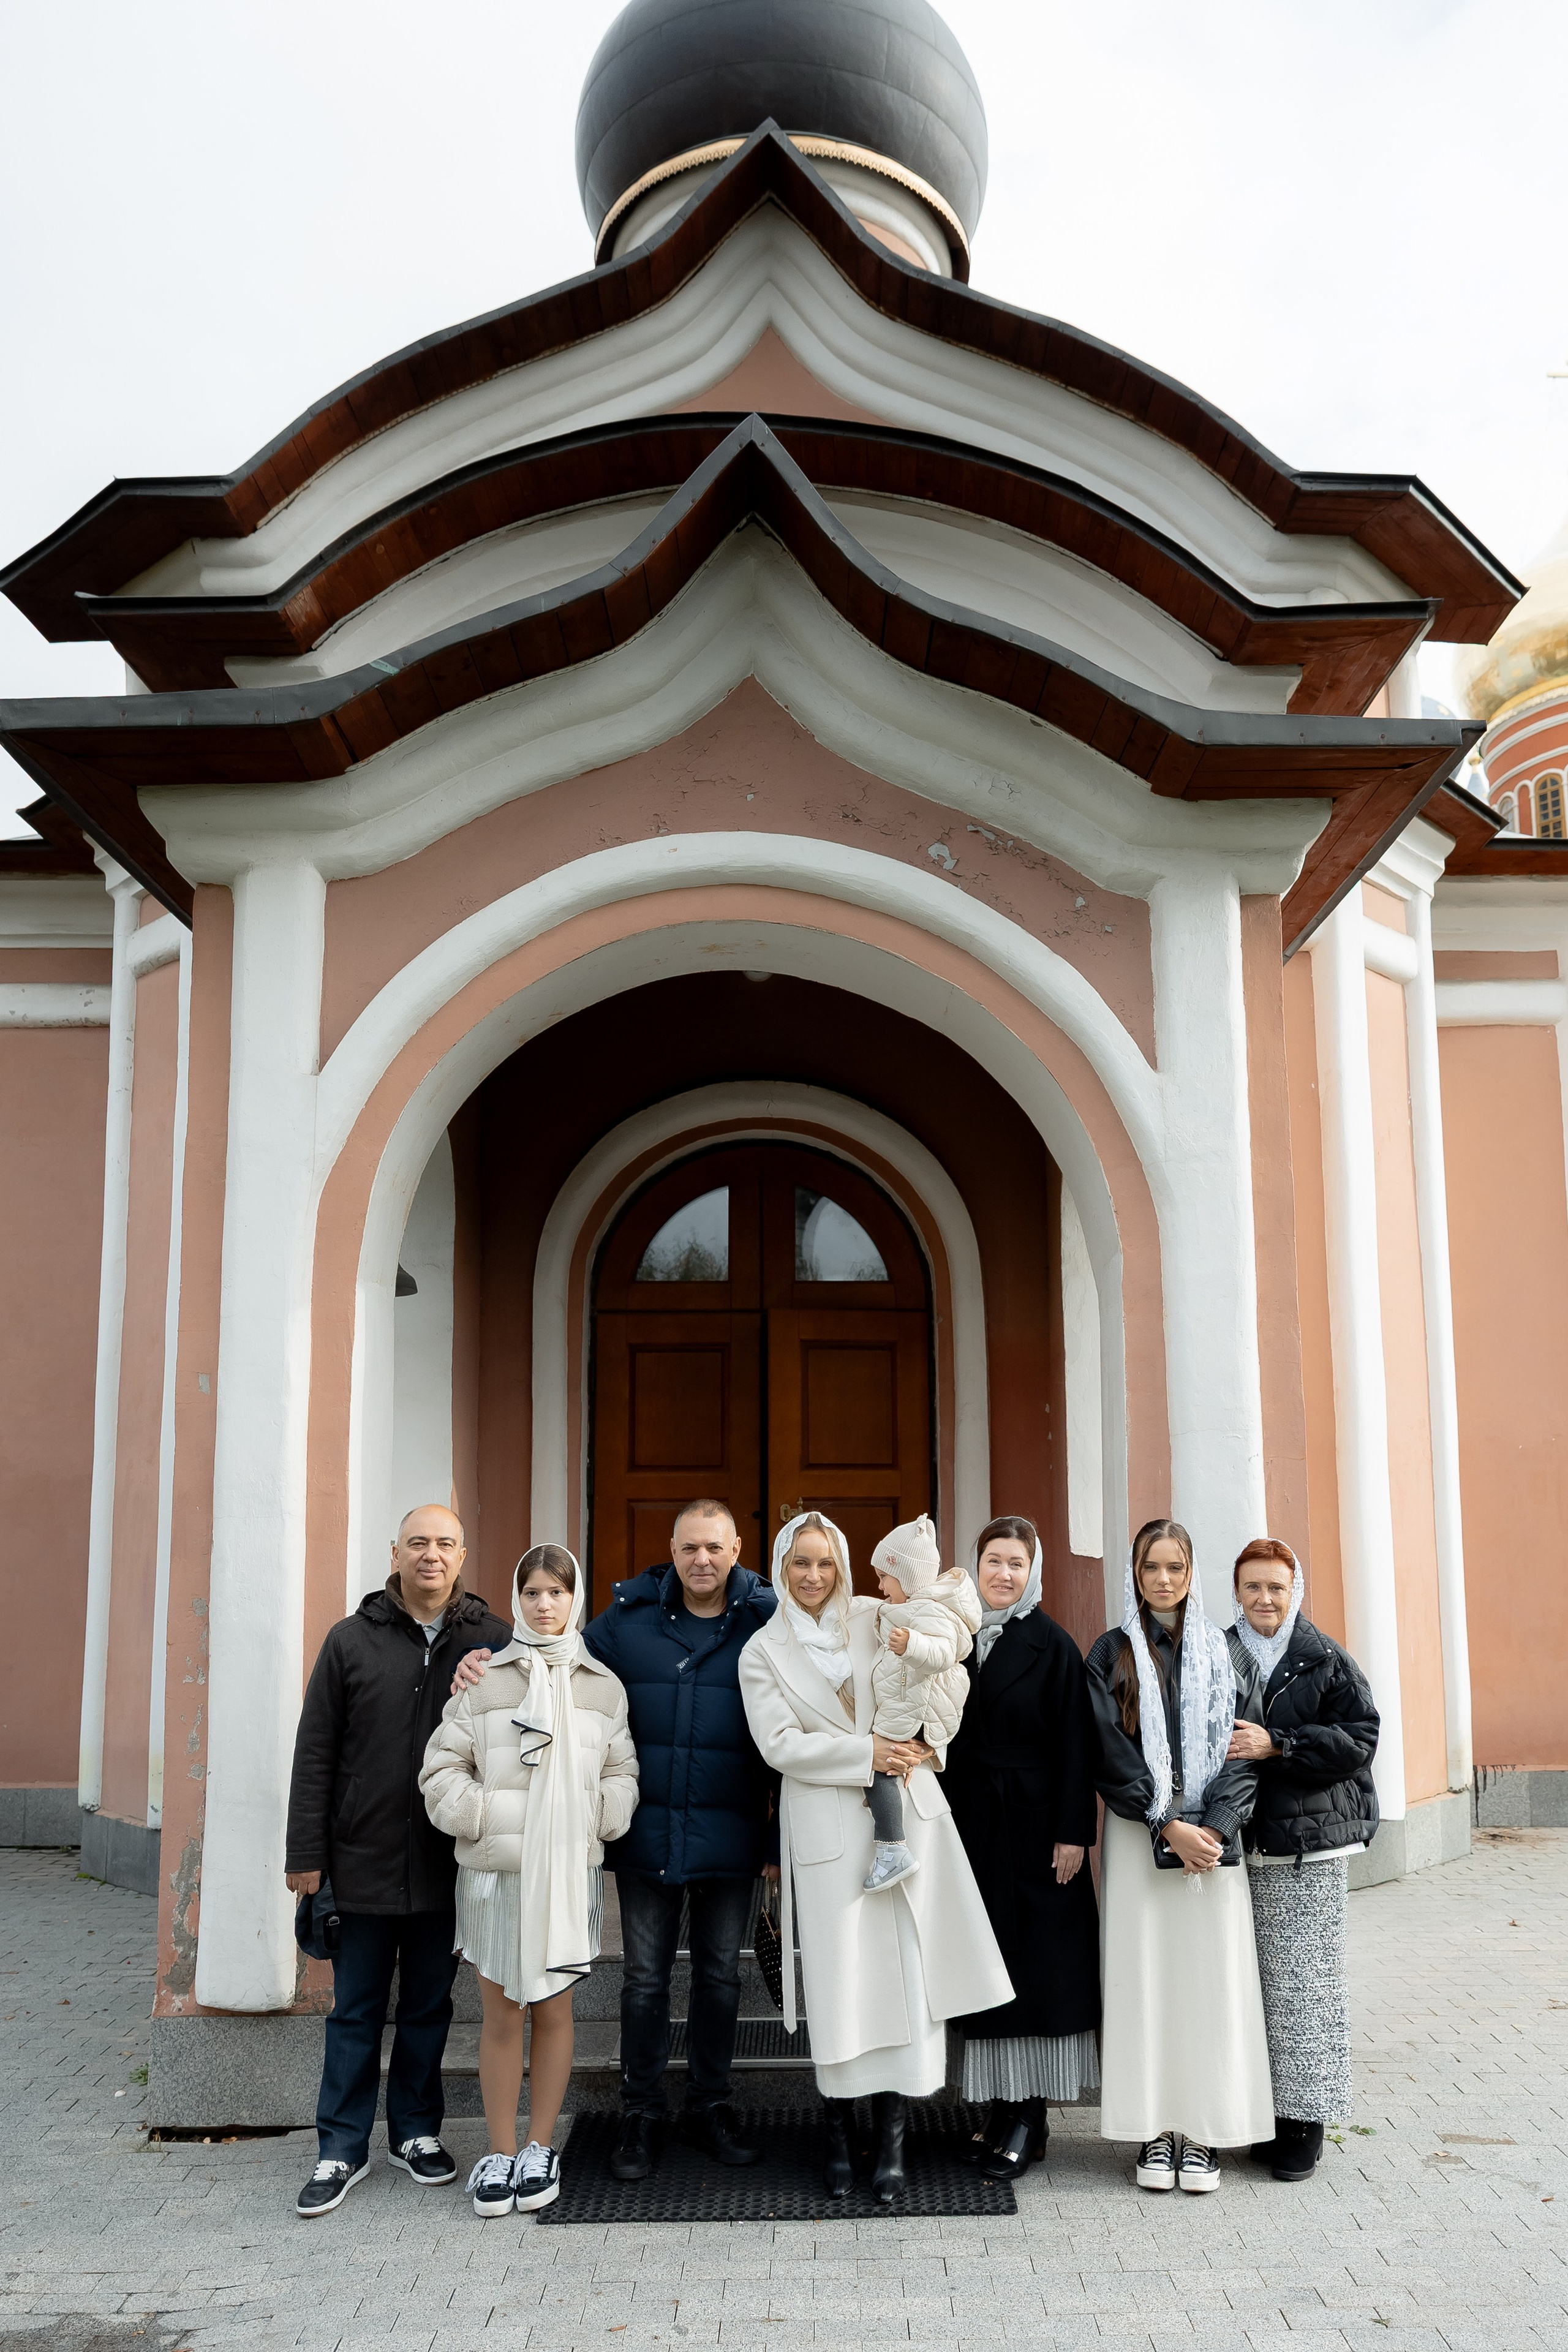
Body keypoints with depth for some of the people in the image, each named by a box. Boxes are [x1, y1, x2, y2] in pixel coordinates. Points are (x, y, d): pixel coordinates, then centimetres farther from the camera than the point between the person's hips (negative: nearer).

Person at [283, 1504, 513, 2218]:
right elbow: (315, 1753, 0)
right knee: (355, 2011, 9)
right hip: (363, 1862, -1)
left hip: (447, 1865, 1)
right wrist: (306, 1854, -2)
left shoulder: (491, 1643, -1)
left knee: (428, 2006, 14)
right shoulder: (352, 1639, -1)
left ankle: (416, 2132, 29)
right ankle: (343, 2147, 21)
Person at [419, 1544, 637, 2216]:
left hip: (570, 1870, 1)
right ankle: (500, 2152, 18)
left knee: (553, 2009, 8)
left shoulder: (603, 1686, 6)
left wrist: (598, 1817, -7)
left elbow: (621, 1775, 9)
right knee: (500, 2012, 5)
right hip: (495, 1869, -1)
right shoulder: (483, 1679, -1)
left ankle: (540, 2148, 22)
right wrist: (480, 1815, -11)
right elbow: (443, 1769, 1)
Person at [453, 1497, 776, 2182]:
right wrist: (489, 1665, -5)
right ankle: (641, 2114, 24)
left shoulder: (765, 1619, -4)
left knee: (720, 1975, 14)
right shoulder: (629, 1615, 0)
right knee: (645, 1977, 10)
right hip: (647, 1833, 1)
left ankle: (709, 2106, 30)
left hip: (730, 1835, 0)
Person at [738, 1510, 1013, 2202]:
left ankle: (892, 2134, 10)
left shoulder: (876, 1618, 7)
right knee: (839, 1978, 2)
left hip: (906, 1814, 1)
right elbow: (780, 1743, -4)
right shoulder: (763, 1652, 5)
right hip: (827, 1828, -1)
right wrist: (865, 1753, -13)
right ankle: (839, 2133, 18)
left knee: (910, 1973, -1)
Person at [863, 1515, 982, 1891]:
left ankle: (893, 1850, -17)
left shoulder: (930, 1612, -22)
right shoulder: (911, 1608, 12)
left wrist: (911, 1645, -55)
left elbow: (942, 1653, -39)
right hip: (900, 1708, 12)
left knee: (879, 1767, -17)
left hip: (913, 1714, -12)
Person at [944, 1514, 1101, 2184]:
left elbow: (1074, 1745, -8)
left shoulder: (1052, 1645, -5)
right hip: (969, 1826, 4)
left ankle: (1028, 2117, 9)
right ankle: (998, 2109, 17)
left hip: (1034, 1827, -4)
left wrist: (1073, 1832, -13)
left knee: (1037, 1968, 1)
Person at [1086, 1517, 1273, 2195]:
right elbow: (1112, 1755, -3)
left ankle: (1203, 2134, 8)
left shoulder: (1225, 1653, 6)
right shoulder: (1112, 1654, 3)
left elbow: (1245, 1749, 1)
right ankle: (1154, 2131, 7)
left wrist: (1212, 1827, -12)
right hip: (1138, 1836, -1)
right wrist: (1169, 1827, -11)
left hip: (1213, 1835, 1)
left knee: (1211, 1974, 0)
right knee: (1143, 1973, -1)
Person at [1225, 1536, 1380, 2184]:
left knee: (1302, 1981, -3)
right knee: (1254, 1980, 2)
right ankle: (1266, 2114, 14)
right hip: (1241, 1844, 2)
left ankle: (1304, 2119, 8)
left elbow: (1359, 1738, -5)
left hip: (1311, 1844, -2)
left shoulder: (1328, 1661, 3)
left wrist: (1277, 1745, -14)